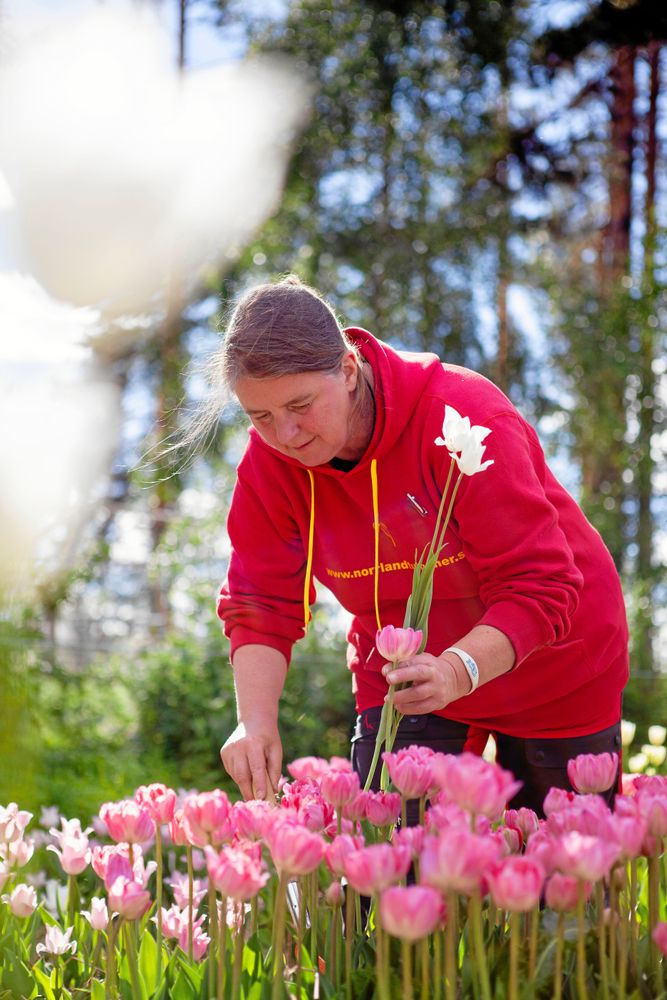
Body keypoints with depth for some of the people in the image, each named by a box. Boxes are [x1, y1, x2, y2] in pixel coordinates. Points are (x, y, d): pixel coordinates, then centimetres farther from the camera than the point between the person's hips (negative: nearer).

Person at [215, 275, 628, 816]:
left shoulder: (464, 417, -30)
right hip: (399, 684, 3)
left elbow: (539, 588, -32)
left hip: (553, 677, -3)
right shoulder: (269, 461, -15)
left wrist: (459, 670, -48)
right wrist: (257, 722, -28)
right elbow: (261, 603, -12)